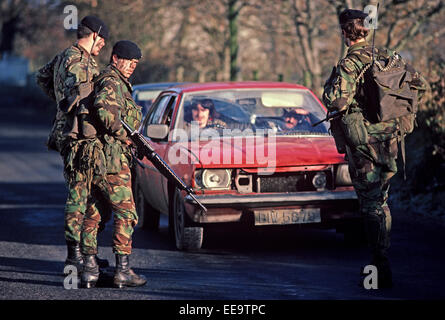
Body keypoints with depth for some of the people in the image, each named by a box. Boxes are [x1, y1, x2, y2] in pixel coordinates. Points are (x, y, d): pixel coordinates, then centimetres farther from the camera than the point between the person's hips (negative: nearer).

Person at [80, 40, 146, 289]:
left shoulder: (120, 84, 20)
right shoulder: (112, 83, -11)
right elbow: (105, 108, -30)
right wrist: (123, 134, -18)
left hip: (96, 159, 10)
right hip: (112, 159, -10)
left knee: (94, 213, 8)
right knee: (126, 212, -5)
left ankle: (90, 268, 10)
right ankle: (123, 270, -4)